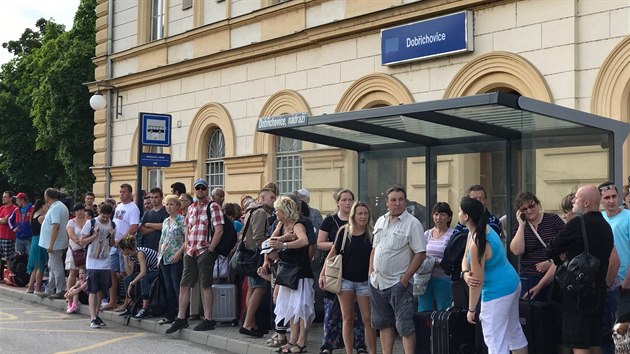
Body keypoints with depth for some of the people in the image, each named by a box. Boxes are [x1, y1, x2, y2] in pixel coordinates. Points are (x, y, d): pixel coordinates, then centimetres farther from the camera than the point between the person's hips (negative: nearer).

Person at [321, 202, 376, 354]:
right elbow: (333, 253, 5)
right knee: (348, 319, 4)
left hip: (364, 281, 0)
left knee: (368, 319, -2)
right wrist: (323, 274, 0)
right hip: (345, 280, 0)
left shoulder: (371, 234, -2)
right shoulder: (345, 232, -1)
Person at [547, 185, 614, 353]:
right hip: (598, 293, 9)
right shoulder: (606, 226, 11)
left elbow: (551, 250, -10)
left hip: (578, 294, -9)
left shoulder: (578, 223, -16)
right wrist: (569, 258, 9)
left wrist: (561, 260, 11)